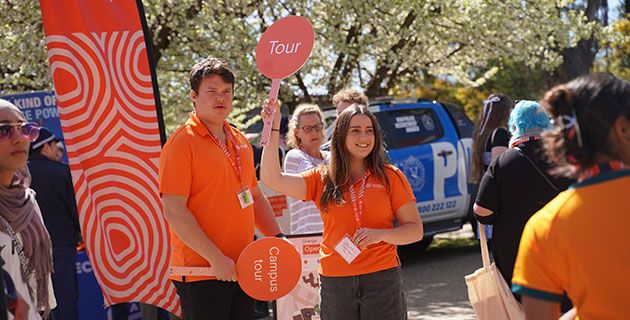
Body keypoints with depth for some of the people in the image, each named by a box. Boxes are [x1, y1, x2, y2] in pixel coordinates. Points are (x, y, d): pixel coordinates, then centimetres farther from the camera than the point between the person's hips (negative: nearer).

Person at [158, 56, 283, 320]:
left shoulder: (240, 141, 14)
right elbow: (174, 211, -16)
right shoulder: (181, 143, -10)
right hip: (201, 274, -7)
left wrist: (277, 238, 12)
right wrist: (215, 258, -20)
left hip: (242, 270, 7)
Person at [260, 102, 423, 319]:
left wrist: (380, 234, -14)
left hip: (382, 278, -1)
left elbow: (416, 230, 4)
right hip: (334, 282, 1)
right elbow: (272, 179, -2)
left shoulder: (390, 177, 5)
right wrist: (273, 129, -7)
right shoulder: (322, 179, 8)